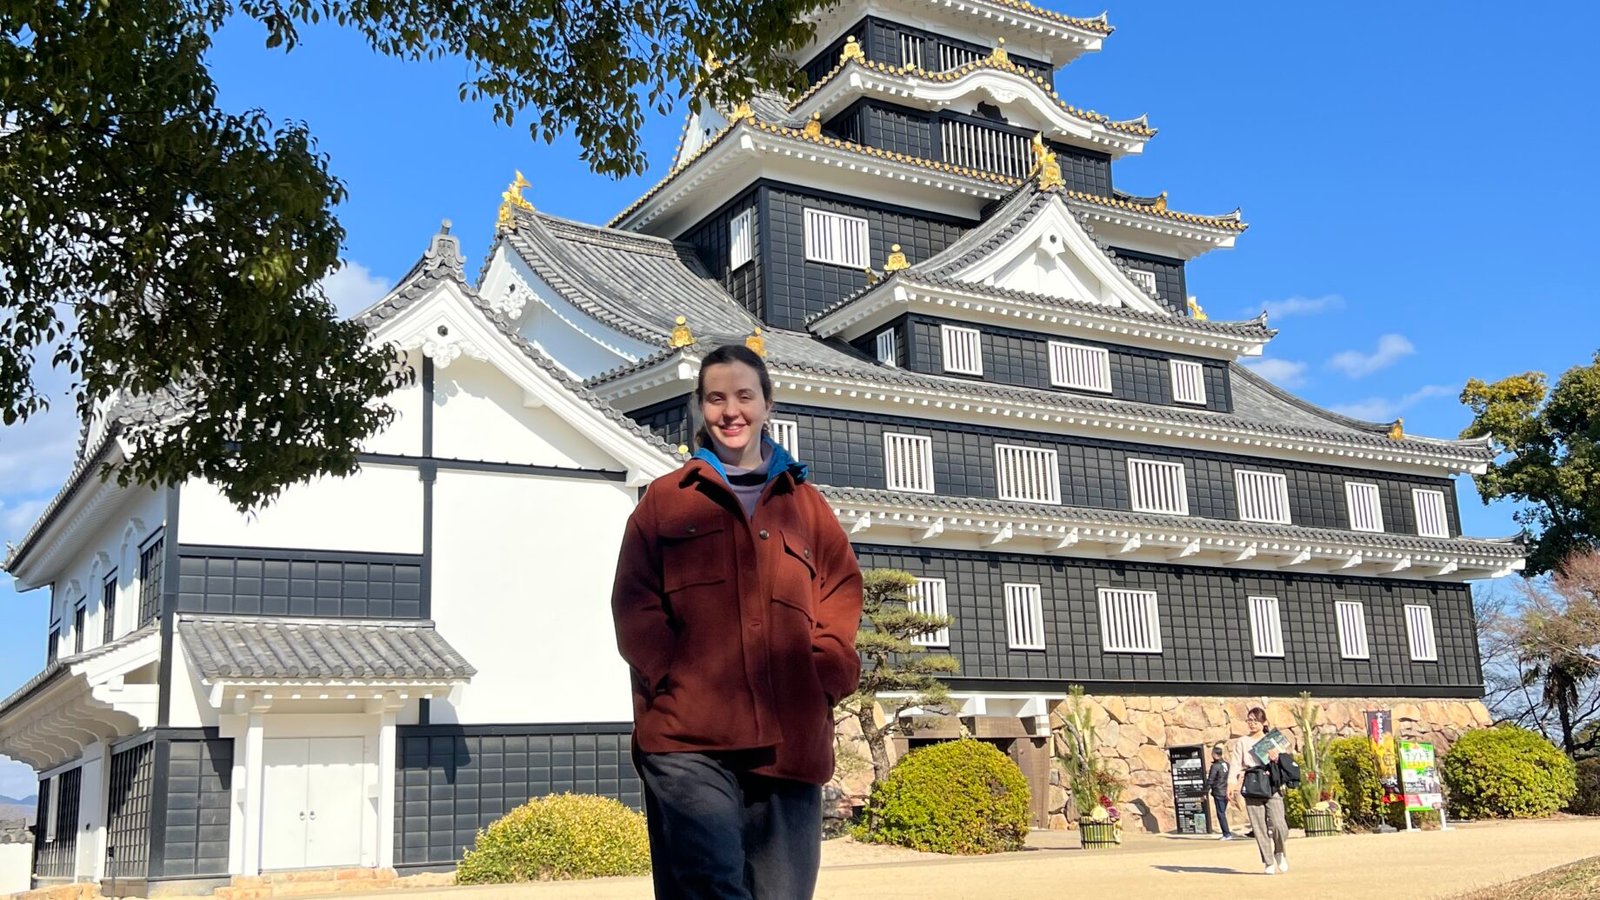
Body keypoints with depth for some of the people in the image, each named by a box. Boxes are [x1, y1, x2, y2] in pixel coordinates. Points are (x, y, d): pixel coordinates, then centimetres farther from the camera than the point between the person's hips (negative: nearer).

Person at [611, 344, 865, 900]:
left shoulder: (805, 504, 20)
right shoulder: (666, 500, 14)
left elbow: (842, 593, 15)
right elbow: (635, 604, 6)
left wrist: (826, 675, -2)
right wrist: (672, 679, -8)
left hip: (788, 743, 2)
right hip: (688, 739, -2)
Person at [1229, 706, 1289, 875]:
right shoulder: (1241, 742, 12)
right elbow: (1236, 764, 3)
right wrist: (1232, 785, -10)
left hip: (1271, 786, 0)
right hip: (1251, 788, 0)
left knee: (1278, 824, -12)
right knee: (1259, 827, -4)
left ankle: (1280, 852, 16)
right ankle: (1269, 862, 7)